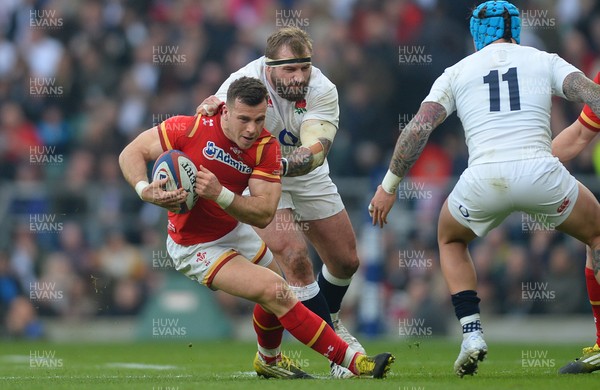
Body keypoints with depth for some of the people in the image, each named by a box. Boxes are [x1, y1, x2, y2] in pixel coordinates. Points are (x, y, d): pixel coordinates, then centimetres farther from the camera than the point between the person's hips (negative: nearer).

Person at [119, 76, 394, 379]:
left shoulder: (266, 147, -16)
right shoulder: (190, 128, -26)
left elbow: (263, 214, -23)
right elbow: (131, 153, -17)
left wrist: (218, 193, -38)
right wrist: (145, 190, -36)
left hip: (234, 230, 6)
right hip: (196, 247, -6)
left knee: (274, 298, 20)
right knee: (276, 292, -17)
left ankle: (269, 361, 52)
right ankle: (353, 361, -13)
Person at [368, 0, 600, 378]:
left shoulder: (457, 73, 18)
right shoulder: (545, 61, 16)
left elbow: (419, 127, 9)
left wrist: (389, 186, 14)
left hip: (484, 177, 1)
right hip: (540, 173, -1)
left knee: (451, 240, 32)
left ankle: (472, 333, 13)